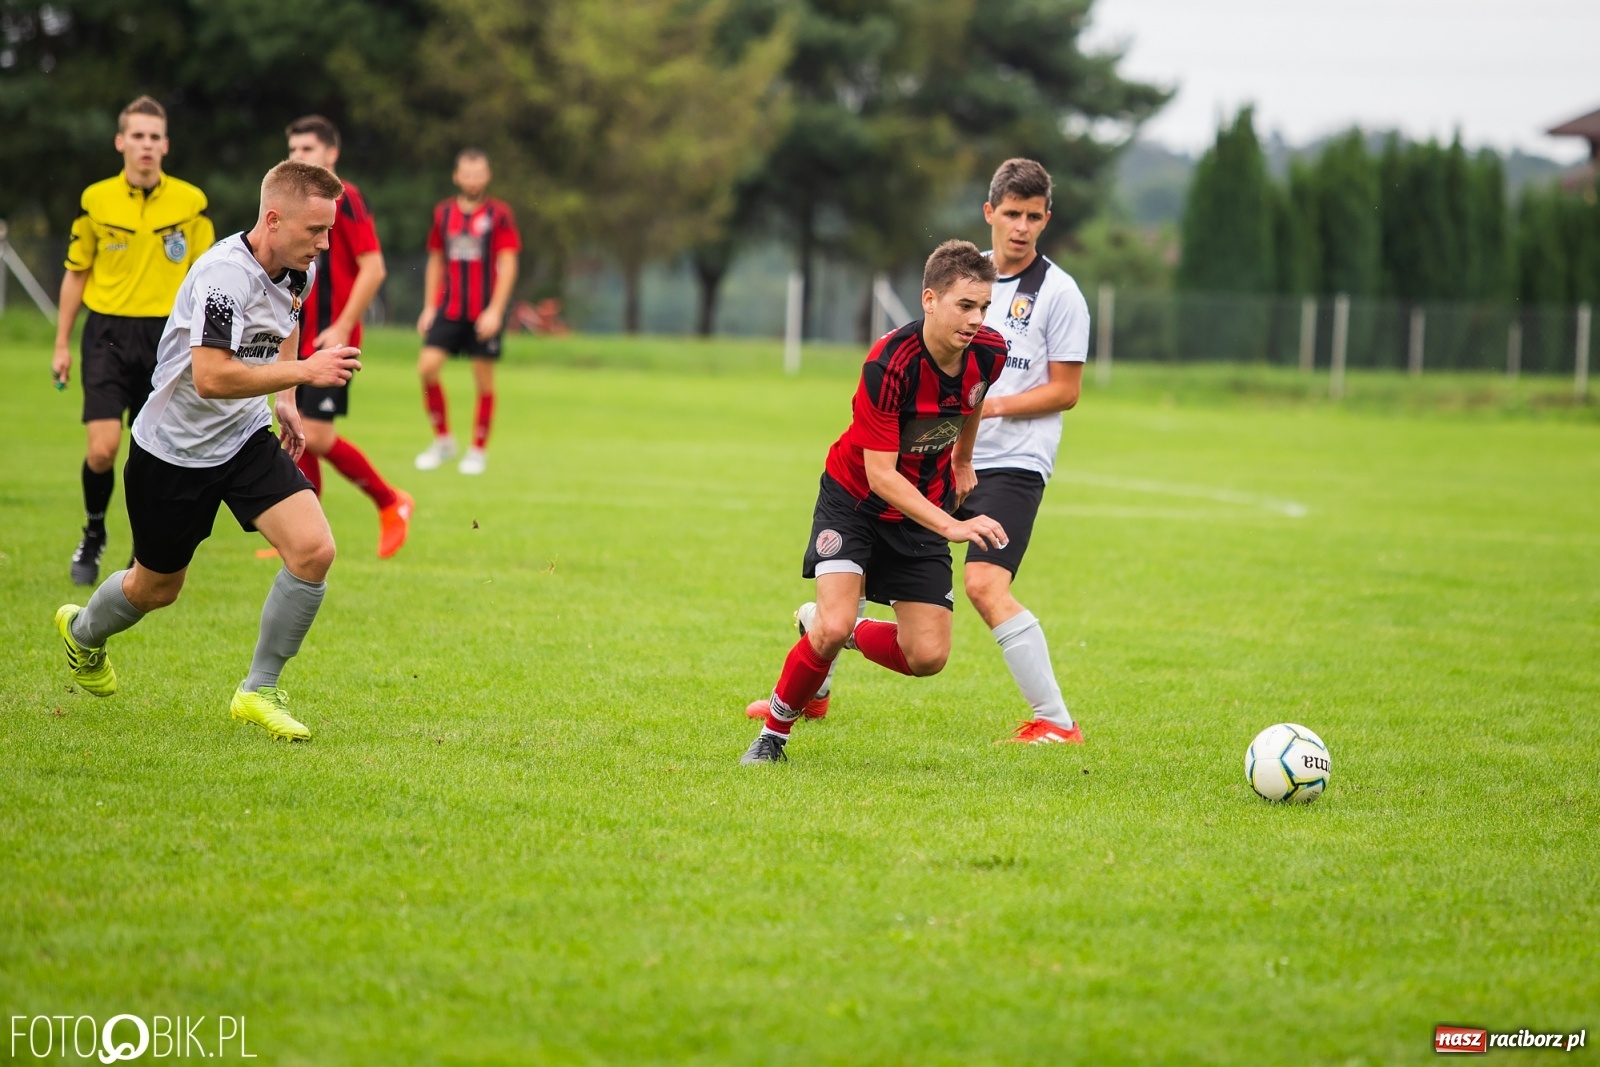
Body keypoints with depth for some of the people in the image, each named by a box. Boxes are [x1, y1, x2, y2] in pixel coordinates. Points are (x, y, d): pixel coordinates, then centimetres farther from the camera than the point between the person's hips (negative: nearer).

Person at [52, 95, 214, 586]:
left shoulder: (191, 203, 0)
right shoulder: (95, 200, 0)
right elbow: (76, 273, 9)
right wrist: (62, 344, 8)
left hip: (165, 335, 0)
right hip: (108, 332, 0)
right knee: (102, 448, -11)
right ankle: (93, 534, 16)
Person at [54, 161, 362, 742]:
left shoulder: (298, 269, -4)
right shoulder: (224, 274, -30)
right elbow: (211, 378, -37)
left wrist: (285, 401, 15)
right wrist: (304, 371, -34)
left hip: (247, 438, 6)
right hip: (175, 449, -6)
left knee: (314, 550, -16)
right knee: (157, 589, 13)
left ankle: (259, 691, 1)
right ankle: (83, 632, 49)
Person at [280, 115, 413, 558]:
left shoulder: (344, 199, -11)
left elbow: (373, 268, -16)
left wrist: (342, 328, -20)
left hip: (331, 340, -8)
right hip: (298, 340, 8)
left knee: (316, 435, -12)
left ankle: (391, 504, 6)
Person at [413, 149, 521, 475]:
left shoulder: (499, 214, -2)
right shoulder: (443, 213, 9)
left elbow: (508, 264, -5)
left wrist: (495, 310, -13)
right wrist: (429, 307, 11)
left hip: (484, 313, -3)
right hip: (448, 310, 3)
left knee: (484, 380, 1)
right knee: (427, 366, -11)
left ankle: (478, 450, 15)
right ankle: (442, 440, 5)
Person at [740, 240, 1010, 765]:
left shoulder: (989, 352, -14)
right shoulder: (889, 363, -30)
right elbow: (880, 474, -30)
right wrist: (951, 526, -37)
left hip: (922, 508, 5)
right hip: (855, 500, -5)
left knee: (927, 657, -4)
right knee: (834, 627, -23)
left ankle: (835, 628, 25)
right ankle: (774, 729, 2)